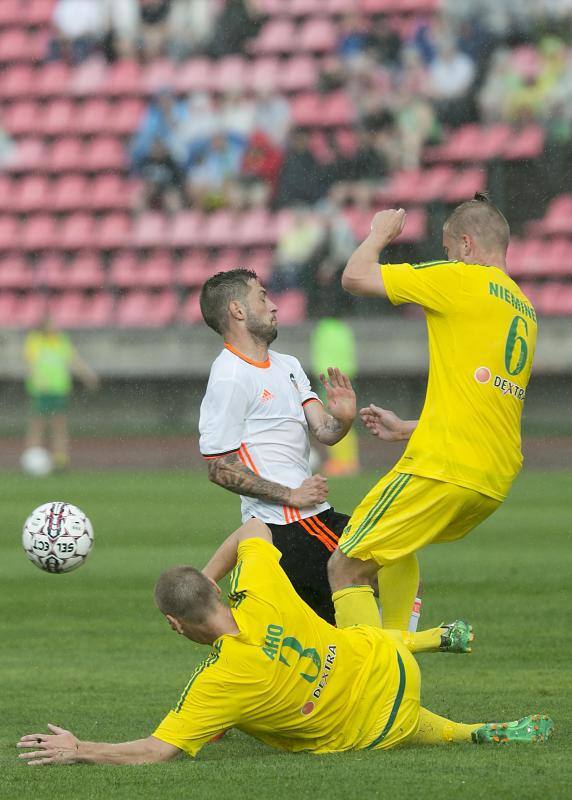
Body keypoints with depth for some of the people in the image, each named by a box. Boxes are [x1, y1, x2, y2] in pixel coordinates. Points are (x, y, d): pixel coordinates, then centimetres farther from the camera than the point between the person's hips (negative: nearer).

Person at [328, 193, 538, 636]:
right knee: (397, 546, 33)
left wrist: (379, 234, 16)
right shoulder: (525, 310, 20)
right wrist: (407, 428, 35)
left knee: (347, 568, -7)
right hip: (496, 481, 9)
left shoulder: (462, 279, -5)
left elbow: (355, 276, -4)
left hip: (444, 467, -9)